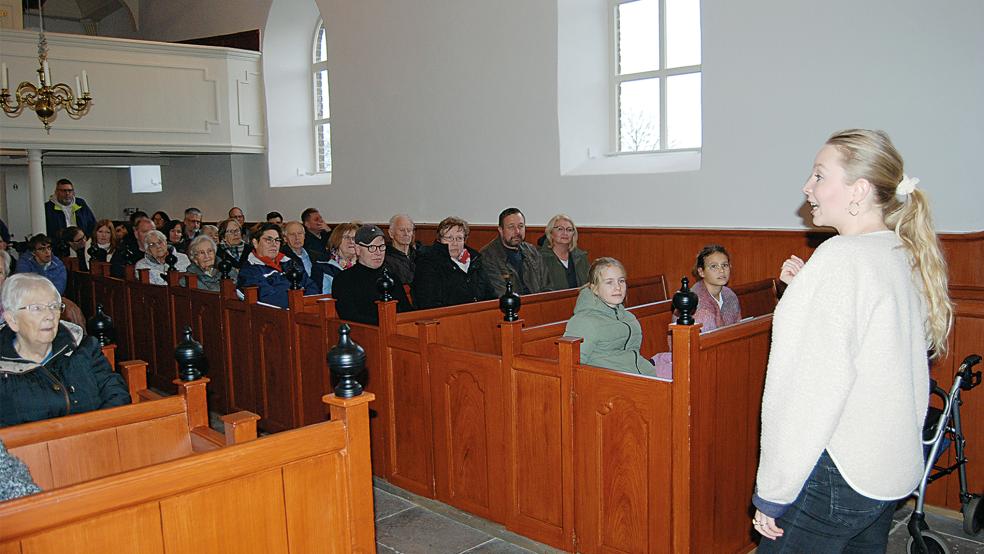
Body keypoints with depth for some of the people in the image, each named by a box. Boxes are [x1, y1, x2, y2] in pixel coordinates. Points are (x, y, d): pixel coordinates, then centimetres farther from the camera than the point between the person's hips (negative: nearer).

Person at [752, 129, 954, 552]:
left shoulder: (841, 257, -18)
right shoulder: (904, 257, 9)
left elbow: (815, 388, -22)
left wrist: (772, 493, -16)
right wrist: (808, 288, 10)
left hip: (833, 477, -9)